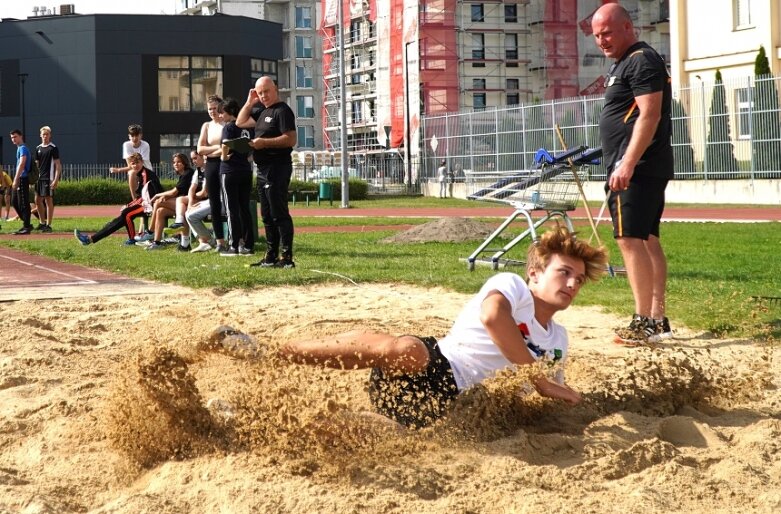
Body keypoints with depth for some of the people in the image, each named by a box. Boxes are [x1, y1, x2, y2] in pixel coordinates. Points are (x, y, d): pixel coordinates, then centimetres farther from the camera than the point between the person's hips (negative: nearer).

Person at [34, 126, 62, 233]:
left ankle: (48, 225, 1)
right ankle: (42, 222, 22)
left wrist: (56, 180, -16)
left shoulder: (53, 148, -6)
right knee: (38, 200, 9)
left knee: (48, 200, -4)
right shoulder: (38, 148, 13)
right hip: (40, 178, 7)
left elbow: (58, 165, -9)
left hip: (49, 178, -7)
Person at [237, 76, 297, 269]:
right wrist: (249, 102, 15)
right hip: (264, 169, 10)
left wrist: (265, 142, -20)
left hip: (277, 168, -10)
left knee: (279, 213, -11)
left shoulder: (282, 111, -10)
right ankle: (271, 256, 19)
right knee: (267, 215, 13)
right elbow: (240, 122, 25)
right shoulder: (262, 111, 19)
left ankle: (287, 257, -11)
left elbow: (291, 139, -18)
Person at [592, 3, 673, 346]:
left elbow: (649, 115, -21)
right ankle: (657, 320, 15)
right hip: (644, 169, 11)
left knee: (630, 240, -14)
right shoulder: (623, 64, 20)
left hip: (637, 169, -11)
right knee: (647, 240, 11)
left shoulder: (642, 61, -12)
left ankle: (643, 323, -15)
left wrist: (627, 164, -27)